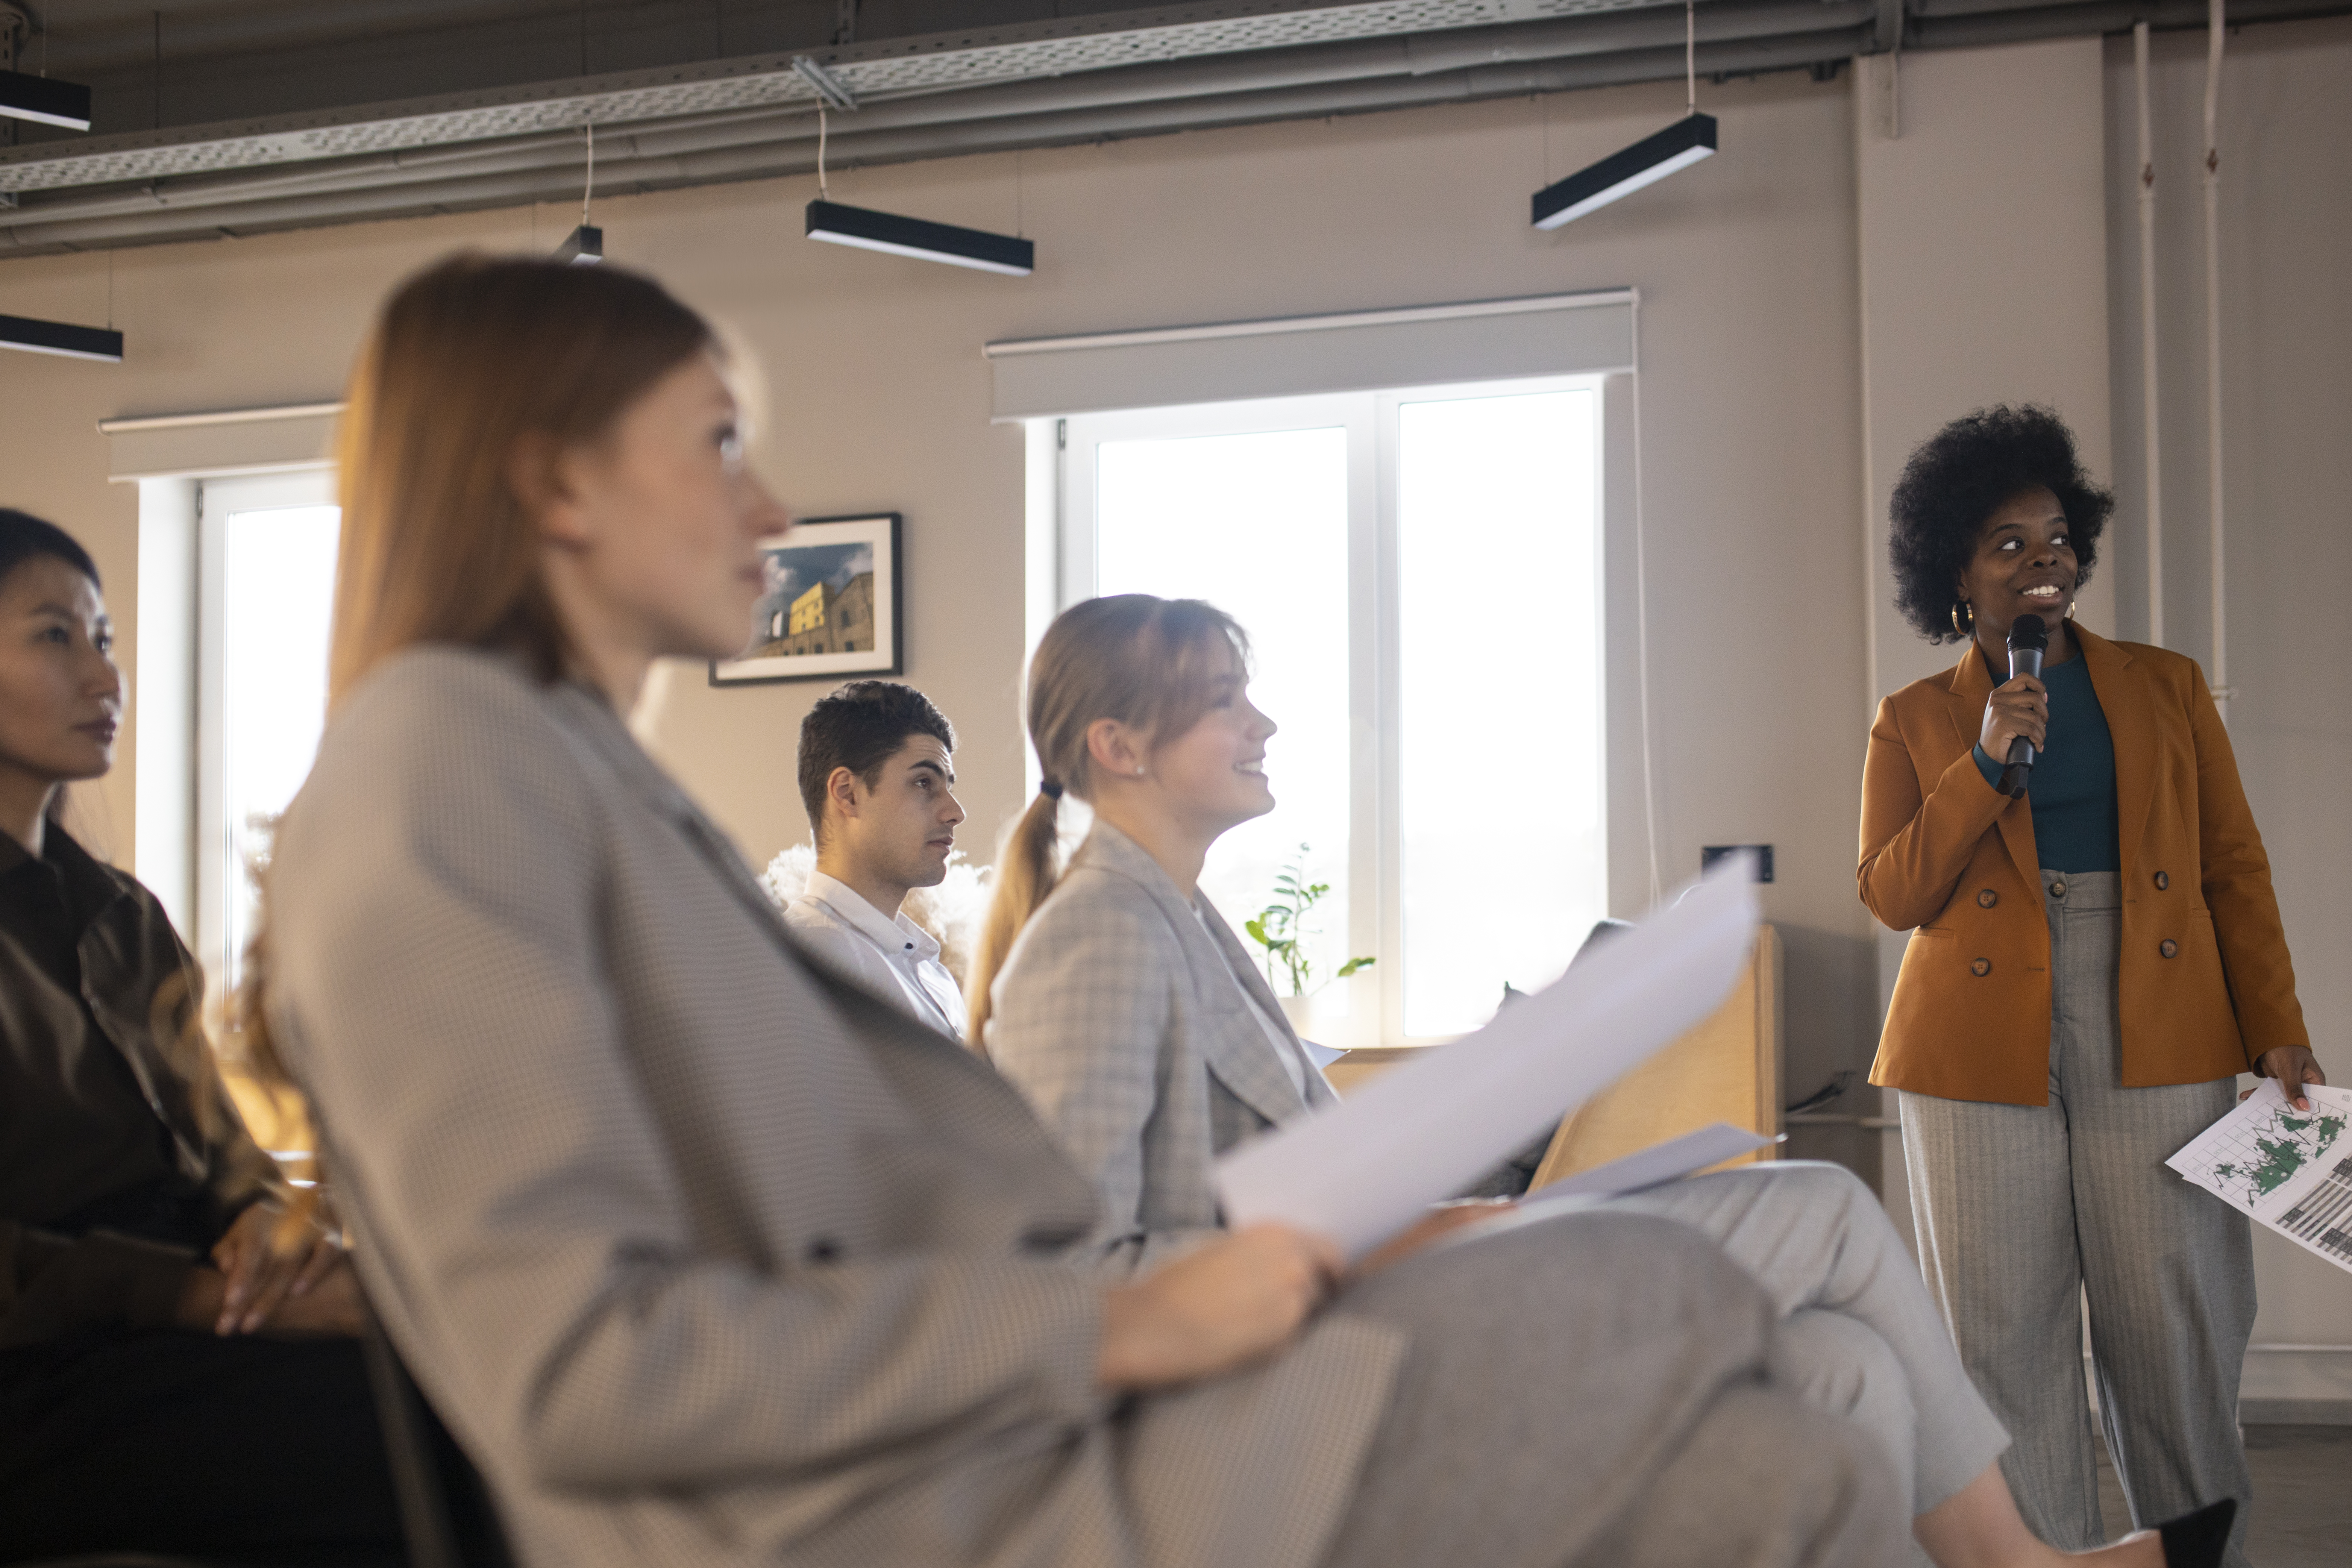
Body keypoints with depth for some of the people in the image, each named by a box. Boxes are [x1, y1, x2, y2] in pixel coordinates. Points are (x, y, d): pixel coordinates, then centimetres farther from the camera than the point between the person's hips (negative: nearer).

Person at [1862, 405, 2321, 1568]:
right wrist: (1987, 762, -9)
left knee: (2177, 1344, 0)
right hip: (1980, 1058, 0)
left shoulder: (2167, 687, 13)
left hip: (2159, 1050, 1)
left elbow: (2235, 868, 10)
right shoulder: (1914, 721, 10)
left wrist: (2276, 1030, -1)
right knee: (2009, 1347, 1)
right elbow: (1891, 894, 2)